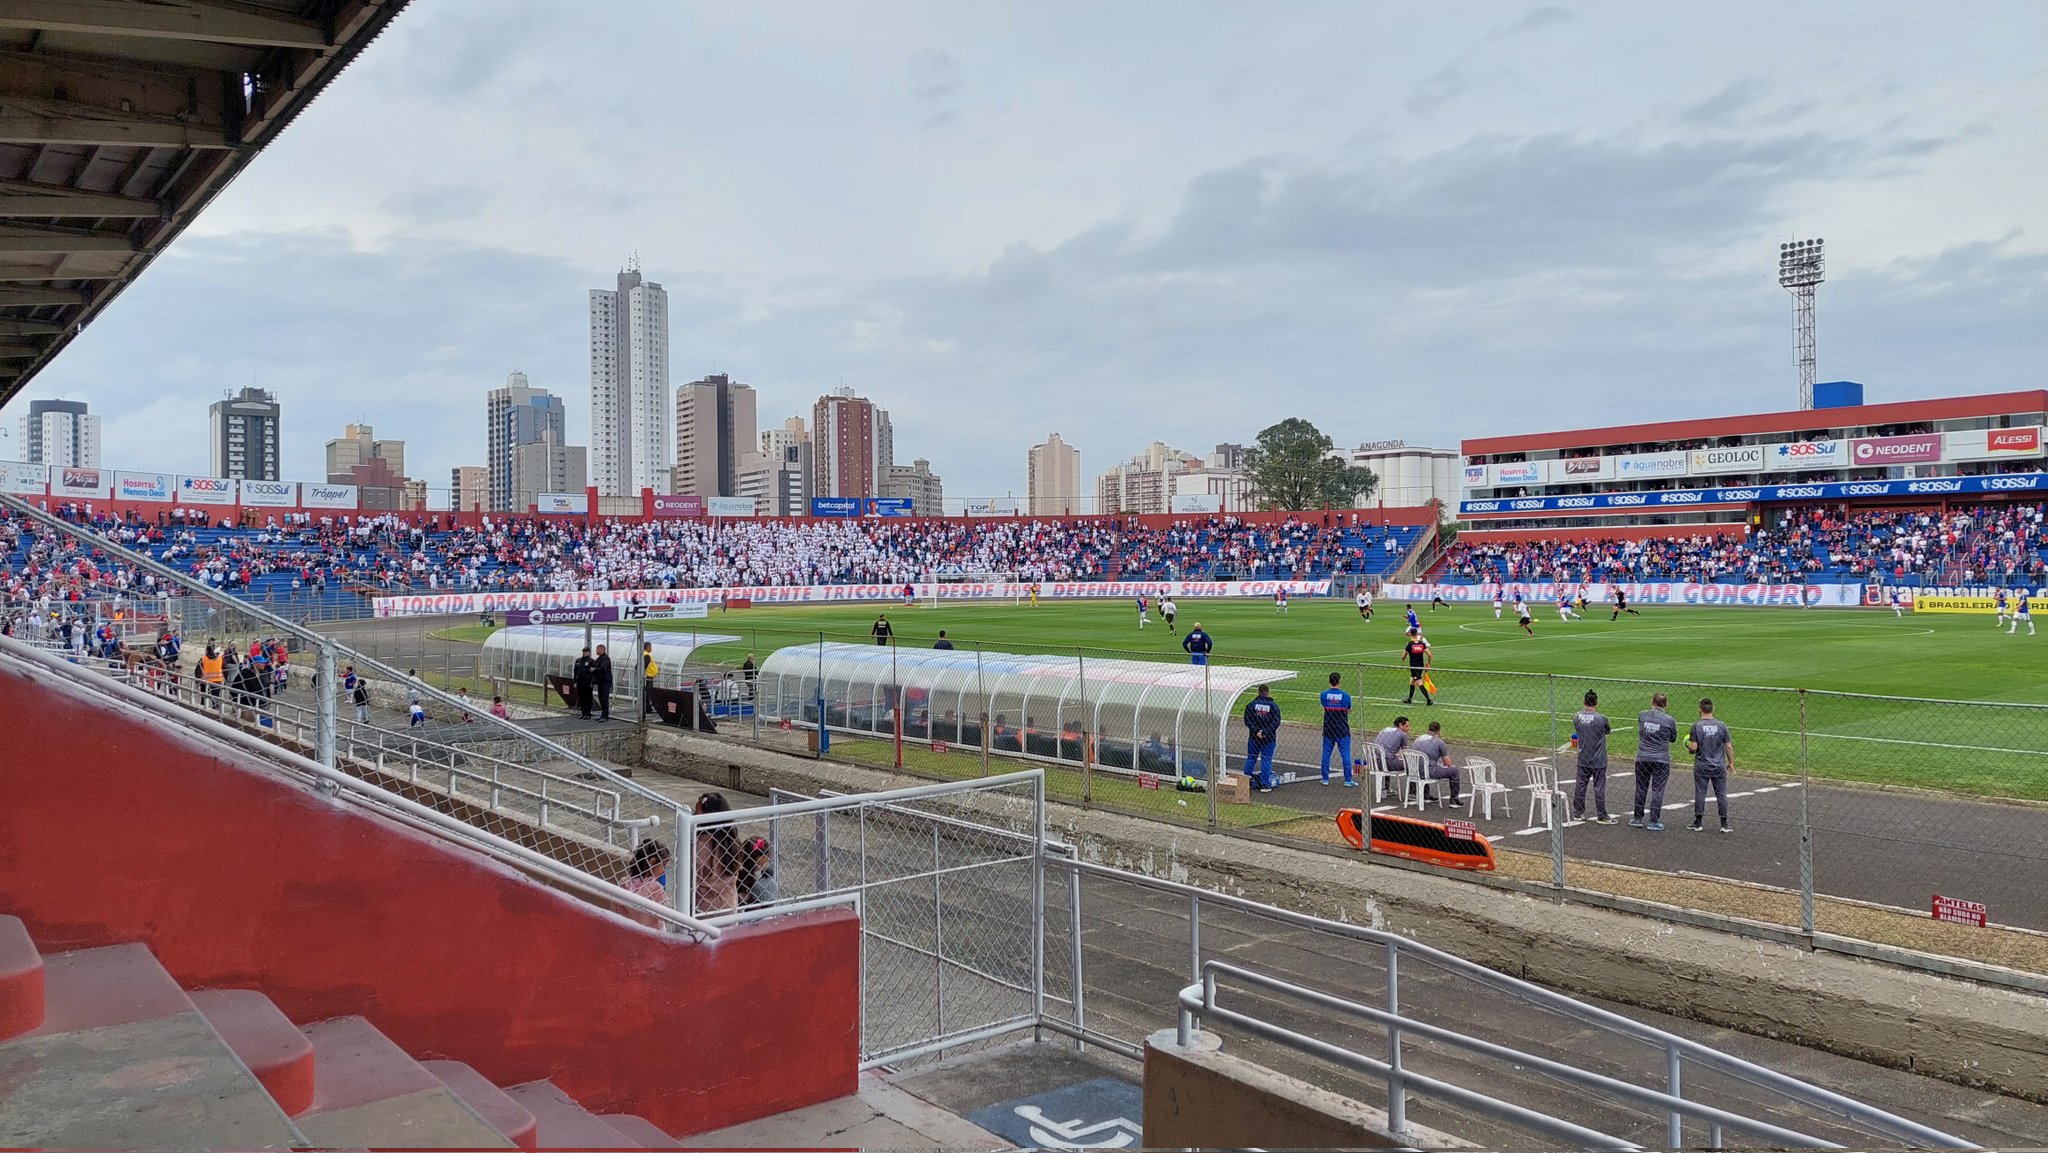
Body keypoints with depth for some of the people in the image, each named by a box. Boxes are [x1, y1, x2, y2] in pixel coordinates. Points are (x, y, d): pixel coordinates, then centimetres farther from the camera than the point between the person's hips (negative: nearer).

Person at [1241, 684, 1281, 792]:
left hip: (1254, 737, 2)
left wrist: (1256, 731, -12)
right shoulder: (1274, 706, -4)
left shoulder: (1251, 705, -1)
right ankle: (1265, 785, 2)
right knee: (1266, 760, 3)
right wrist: (1265, 733, -13)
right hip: (1269, 738, -2)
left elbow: (1247, 720, -8)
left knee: (1251, 759, 11)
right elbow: (1276, 722, -11)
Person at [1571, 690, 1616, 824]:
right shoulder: (1601, 718, -16)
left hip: (1583, 759, 4)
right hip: (1598, 760, -4)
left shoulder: (1576, 717, -5)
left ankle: (1578, 813, 19)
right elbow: (1608, 731, 2)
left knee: (1580, 786, 12)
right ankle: (1601, 816, 7)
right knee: (1599, 788, 2)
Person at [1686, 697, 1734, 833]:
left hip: (1701, 767, -1)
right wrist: (1731, 763, 11)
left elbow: (1693, 747, -12)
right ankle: (1724, 824, 11)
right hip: (1719, 767, 1)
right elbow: (1729, 747, -1)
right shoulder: (1721, 726, -4)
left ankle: (1698, 823, 12)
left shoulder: (1696, 726, -10)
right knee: (1721, 795, 8)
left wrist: (1689, 748, 11)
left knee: (1700, 794, 6)